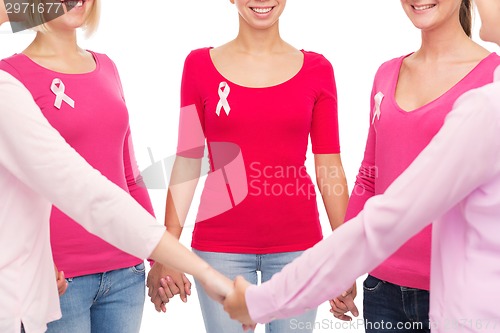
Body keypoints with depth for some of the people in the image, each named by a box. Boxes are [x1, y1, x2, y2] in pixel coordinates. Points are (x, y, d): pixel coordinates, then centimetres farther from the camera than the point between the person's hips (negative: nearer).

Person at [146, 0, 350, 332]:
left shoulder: (317, 69, 2)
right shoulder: (200, 65, 2)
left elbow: (330, 169, 3)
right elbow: (186, 165, 2)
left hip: (297, 245, 1)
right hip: (220, 246, 0)